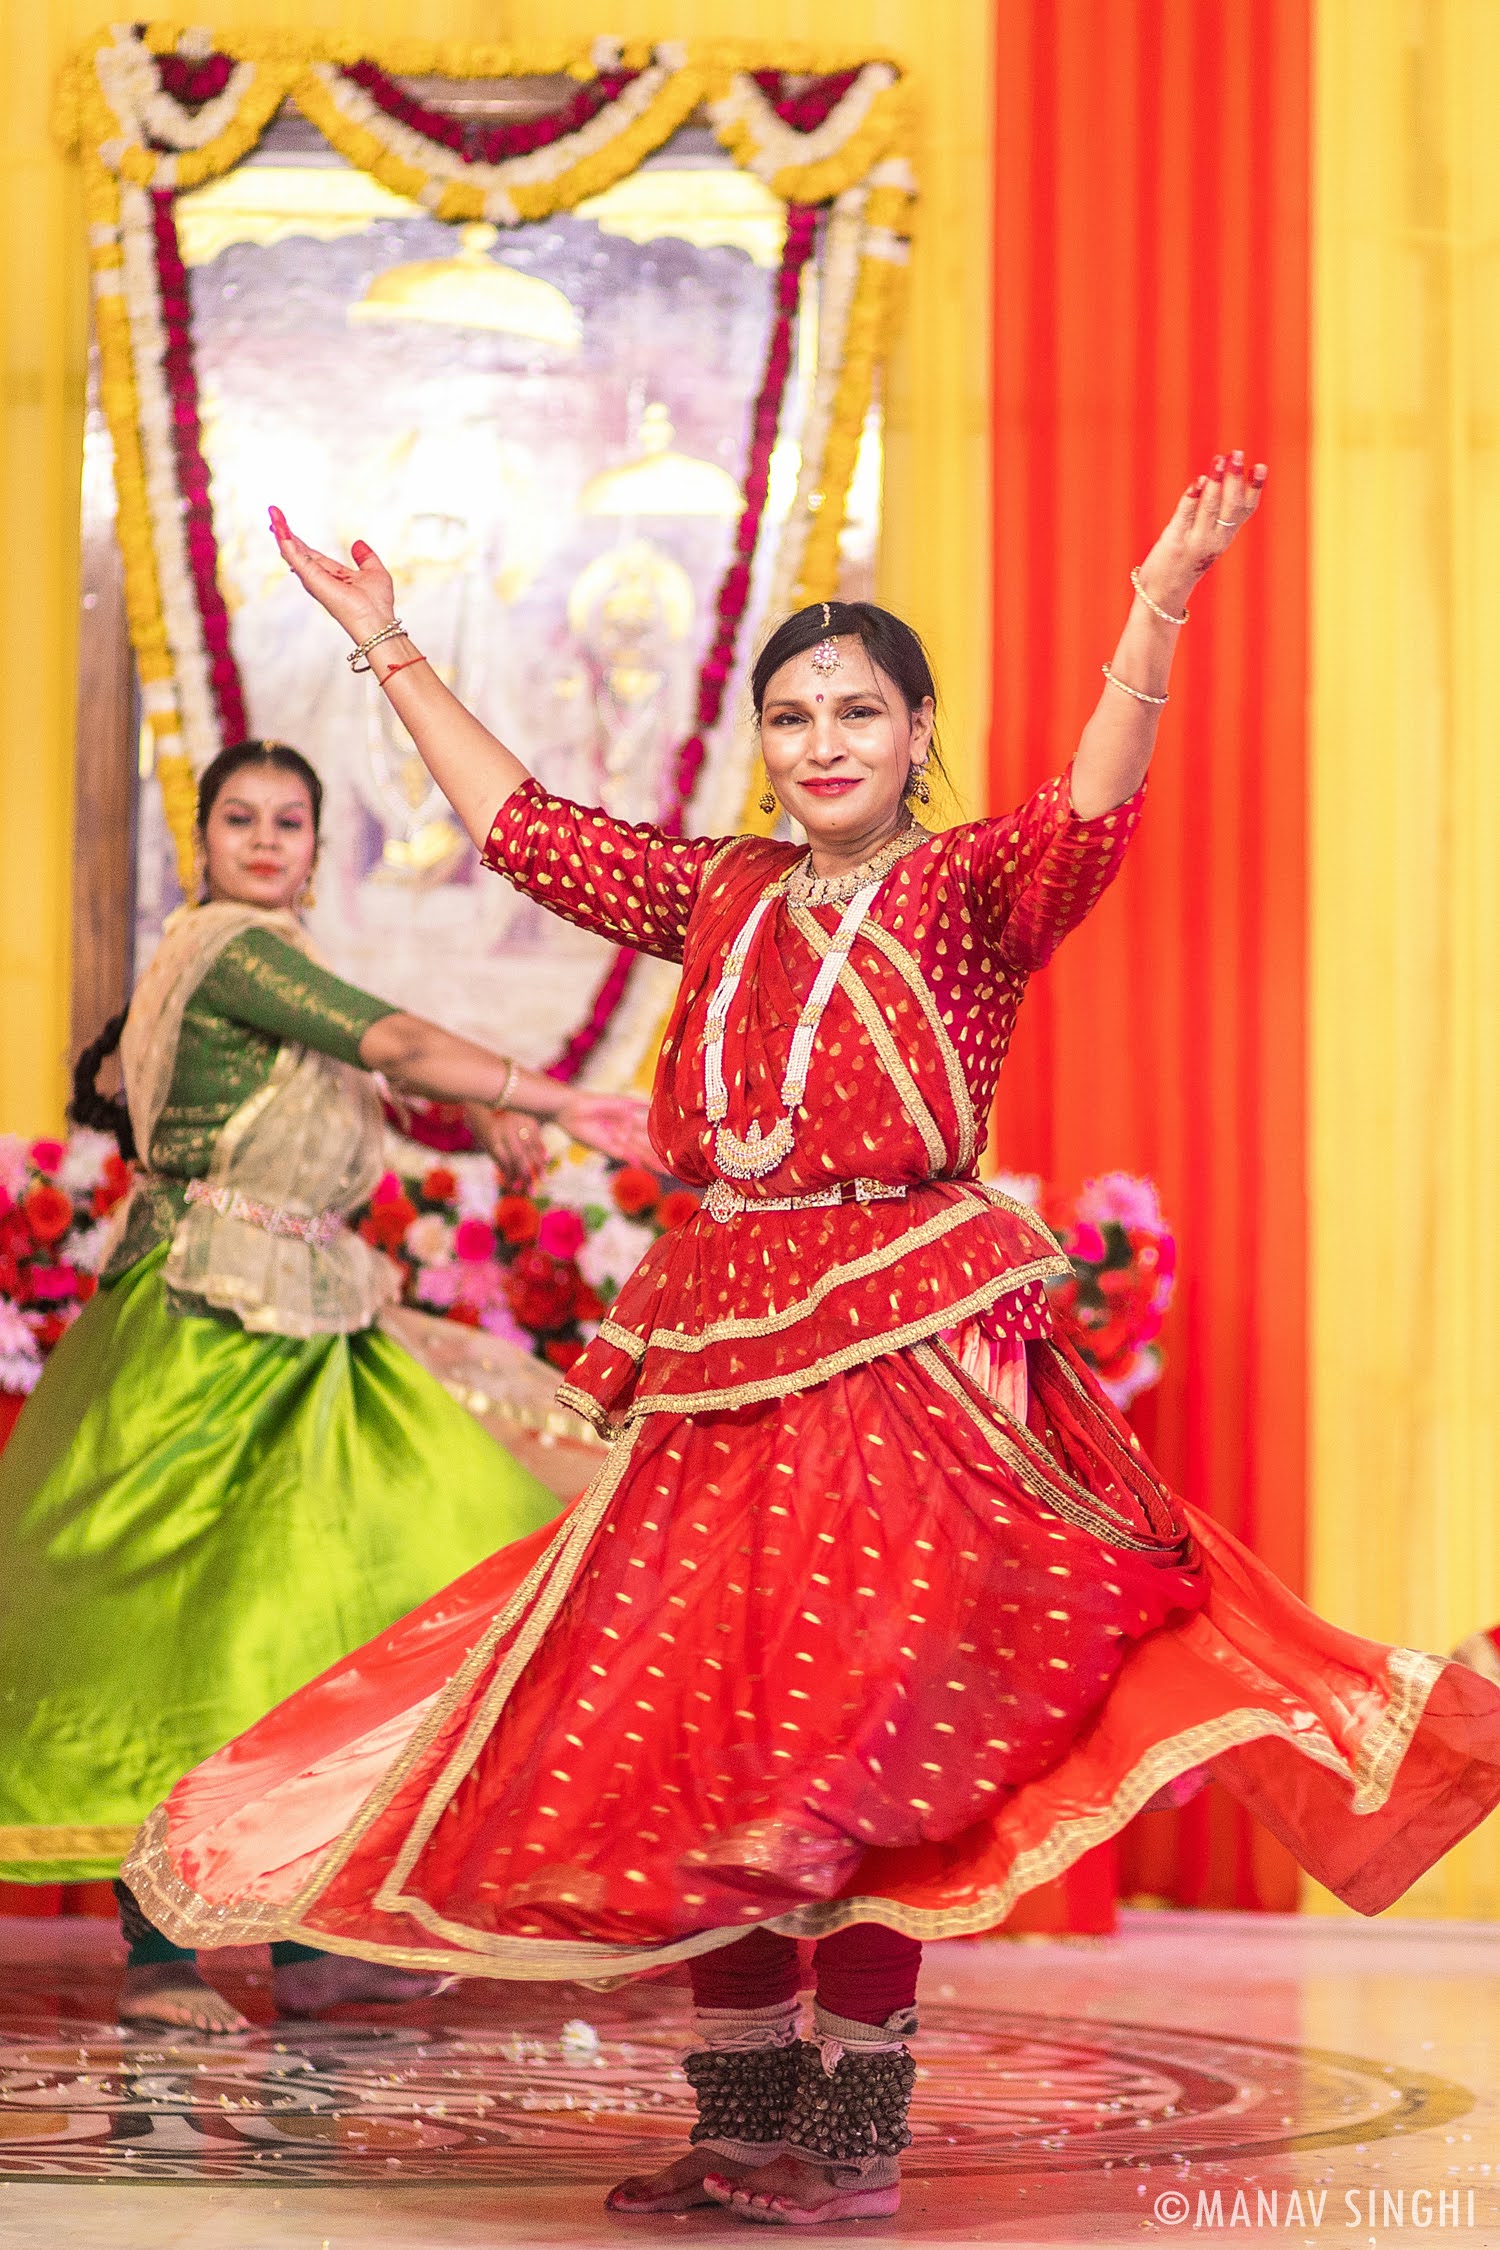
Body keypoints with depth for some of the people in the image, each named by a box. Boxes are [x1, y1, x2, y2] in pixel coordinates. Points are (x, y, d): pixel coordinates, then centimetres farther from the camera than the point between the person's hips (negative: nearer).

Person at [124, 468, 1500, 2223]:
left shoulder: (971, 890, -2)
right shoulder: (720, 895, 14)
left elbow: (1087, 821, -21)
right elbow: (520, 825, 21)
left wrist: (1153, 617, -34)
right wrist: (389, 652, 23)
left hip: (902, 1349, -6)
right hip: (717, 1355, 6)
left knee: (855, 1755, -8)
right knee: (692, 1743, 6)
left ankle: (854, 2146, 0)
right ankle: (743, 2128, 16)